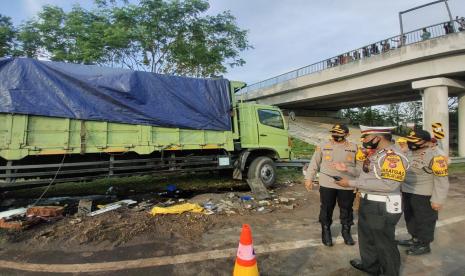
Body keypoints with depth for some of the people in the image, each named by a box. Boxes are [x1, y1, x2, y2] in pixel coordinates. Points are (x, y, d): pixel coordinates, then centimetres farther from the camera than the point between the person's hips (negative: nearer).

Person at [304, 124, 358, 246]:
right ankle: (326, 232, 28)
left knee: (346, 210, 15)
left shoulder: (353, 147, 2)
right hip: (327, 185, -1)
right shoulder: (323, 146, -1)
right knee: (326, 210, 9)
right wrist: (308, 178, 2)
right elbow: (314, 163, 4)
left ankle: (346, 231, 36)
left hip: (347, 186, 1)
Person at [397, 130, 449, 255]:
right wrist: (402, 188, 21)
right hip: (408, 192, 9)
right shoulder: (412, 152, 6)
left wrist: (438, 200, -19)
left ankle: (424, 245, 24)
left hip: (423, 195, -9)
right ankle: (415, 239, 39)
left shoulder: (435, 156, -21)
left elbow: (441, 180, -20)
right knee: (410, 217, 20)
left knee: (424, 220, 8)